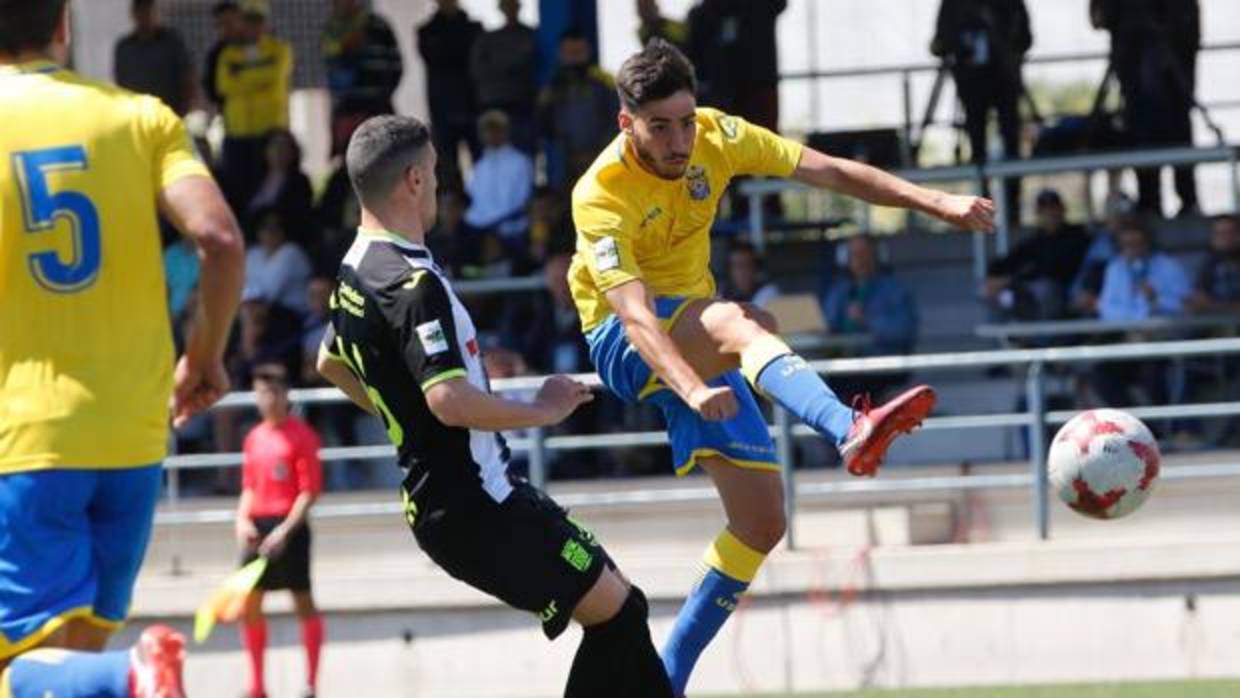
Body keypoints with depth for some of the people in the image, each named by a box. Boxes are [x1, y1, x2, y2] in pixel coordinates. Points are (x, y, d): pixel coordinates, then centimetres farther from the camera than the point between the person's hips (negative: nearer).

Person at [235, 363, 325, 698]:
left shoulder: (301, 435, -6)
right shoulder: (254, 438, 13)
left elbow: (309, 490, -10)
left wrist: (286, 529, -19)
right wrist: (243, 520, 1)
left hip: (288, 526, -7)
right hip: (257, 528, 7)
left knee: (303, 601, -4)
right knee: (249, 603, 5)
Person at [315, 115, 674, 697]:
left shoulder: (356, 270, 10)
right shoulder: (411, 284, -21)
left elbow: (331, 363, 29)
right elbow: (450, 399, -31)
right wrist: (541, 411, -18)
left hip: (435, 497, 10)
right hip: (474, 504, -10)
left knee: (615, 600, 16)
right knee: (616, 614, -7)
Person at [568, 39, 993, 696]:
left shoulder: (716, 137, -9)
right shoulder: (601, 196, -25)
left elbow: (829, 172, -5)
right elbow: (635, 314, -37)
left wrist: (936, 202, -14)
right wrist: (692, 389, -54)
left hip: (700, 342, 7)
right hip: (625, 346, -7)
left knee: (762, 522, -1)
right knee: (743, 322, -39)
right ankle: (850, 431, -64)